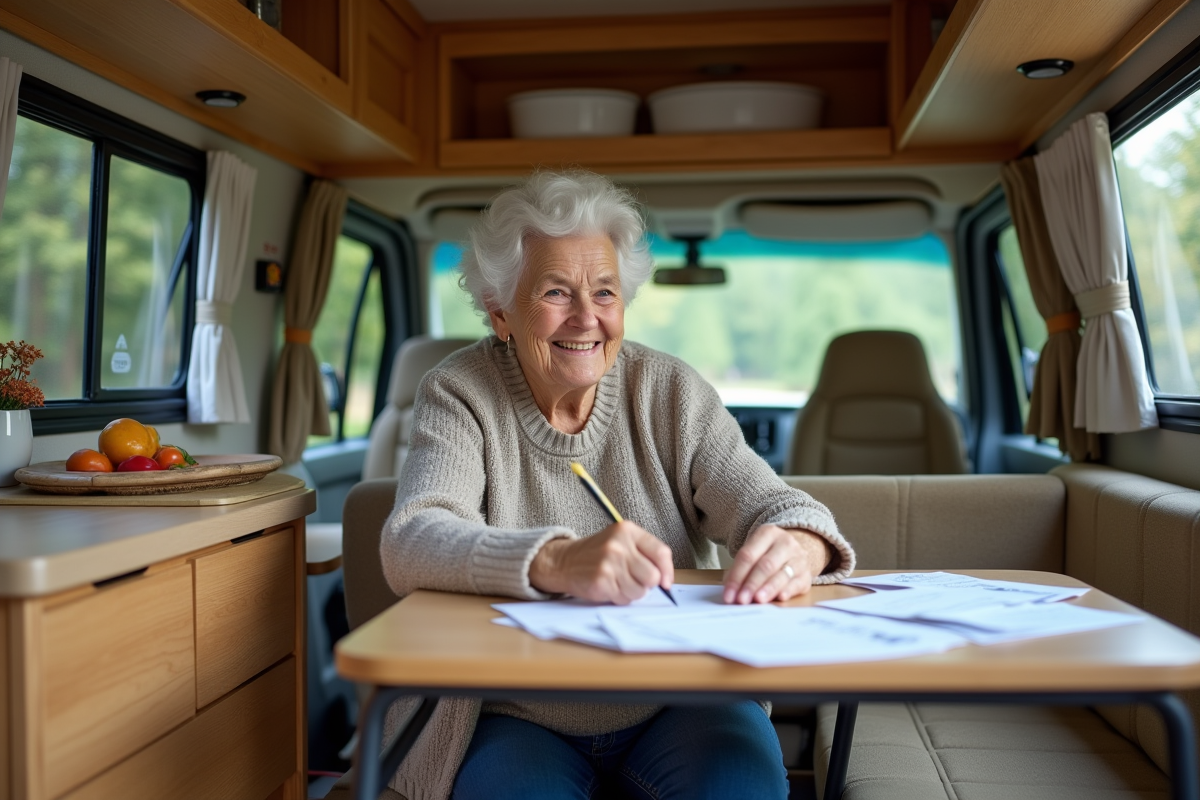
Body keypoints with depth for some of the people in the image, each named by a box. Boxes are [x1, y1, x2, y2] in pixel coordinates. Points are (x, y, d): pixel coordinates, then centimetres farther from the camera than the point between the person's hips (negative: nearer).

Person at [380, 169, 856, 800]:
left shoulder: (669, 392, 1)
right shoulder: (459, 394, -5)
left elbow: (769, 503, -6)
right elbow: (411, 543, -20)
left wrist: (798, 547, -32)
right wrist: (555, 563, -40)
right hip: (517, 716, -1)